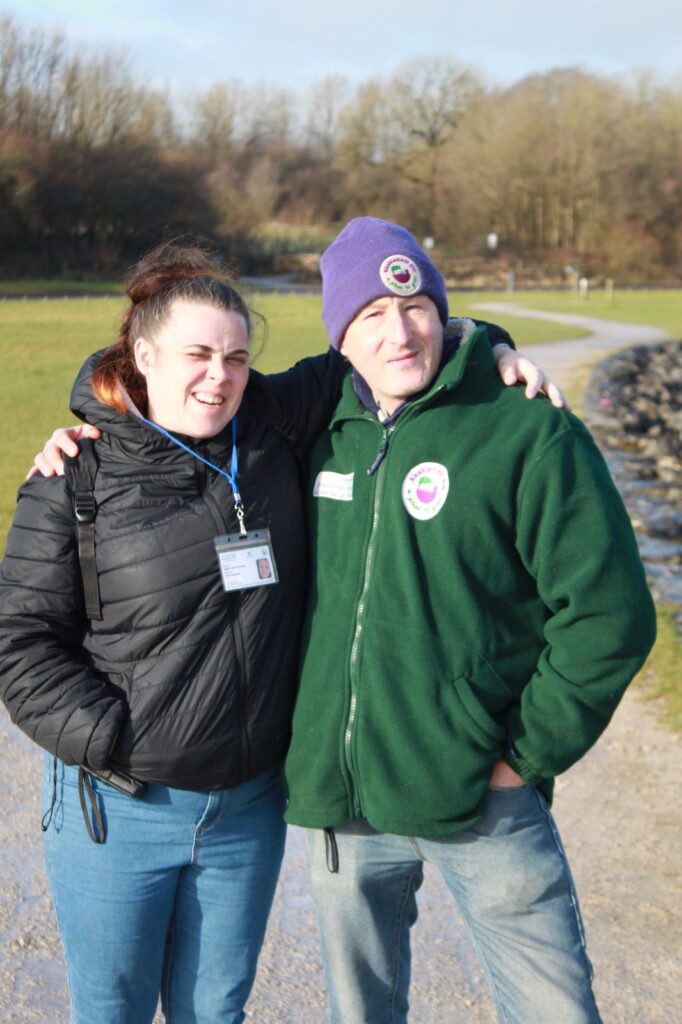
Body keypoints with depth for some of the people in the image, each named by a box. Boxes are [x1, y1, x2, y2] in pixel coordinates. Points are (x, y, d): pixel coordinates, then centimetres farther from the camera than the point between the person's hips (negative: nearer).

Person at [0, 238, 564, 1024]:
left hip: (249, 807, 3)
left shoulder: (272, 424, -3)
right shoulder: (78, 479, -10)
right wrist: (110, 738, -15)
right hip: (118, 809, -2)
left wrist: (487, 347, -4)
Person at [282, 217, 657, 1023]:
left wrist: (527, 756, -10)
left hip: (480, 805, -4)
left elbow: (609, 613, -12)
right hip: (336, 804, 5)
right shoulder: (323, 433, 4)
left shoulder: (528, 432, -10)